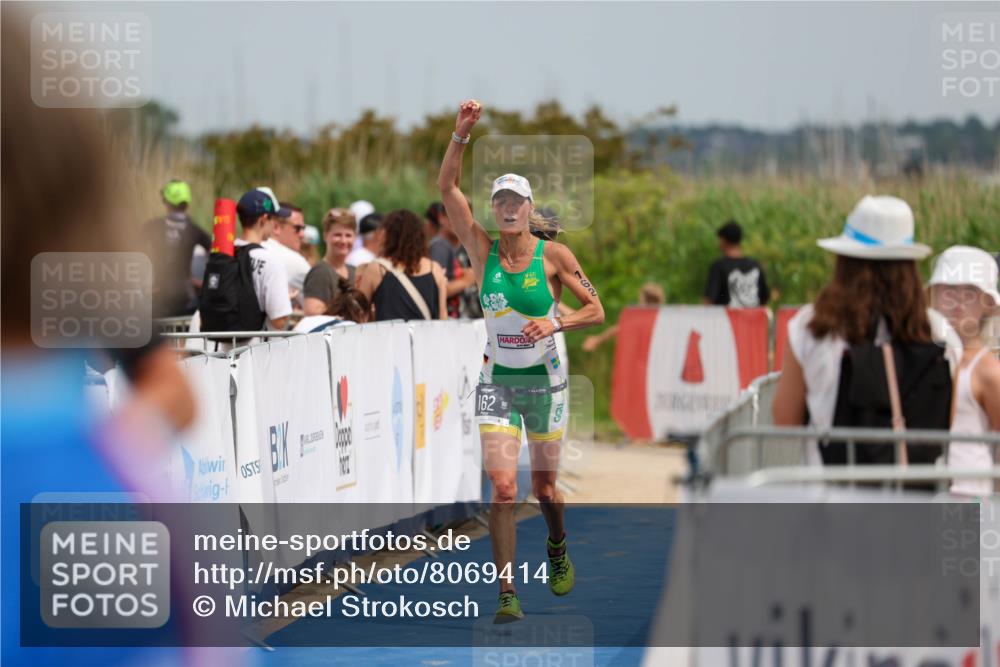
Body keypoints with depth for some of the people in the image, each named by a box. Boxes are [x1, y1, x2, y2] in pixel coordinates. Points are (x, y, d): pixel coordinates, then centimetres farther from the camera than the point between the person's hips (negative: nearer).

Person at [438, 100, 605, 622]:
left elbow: (596, 310, -2)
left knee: (544, 489, 11)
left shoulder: (553, 256, -5)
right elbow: (447, 187, -9)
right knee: (502, 487, -13)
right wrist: (461, 132, -20)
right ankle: (507, 595, -10)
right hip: (497, 383, 0)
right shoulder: (482, 250, -2)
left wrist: (555, 324, -19)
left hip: (544, 383, 0)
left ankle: (557, 549, 44)